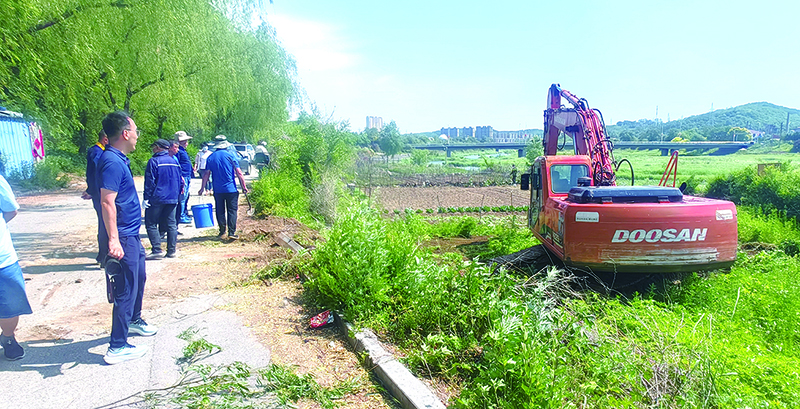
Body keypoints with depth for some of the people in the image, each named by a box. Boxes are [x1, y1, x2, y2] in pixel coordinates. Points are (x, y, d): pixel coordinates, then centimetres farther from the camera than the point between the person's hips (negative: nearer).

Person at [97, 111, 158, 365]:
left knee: (139, 278, 25)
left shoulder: (119, 159, 11)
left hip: (132, 235, 10)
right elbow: (107, 202, -26)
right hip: (123, 238, -10)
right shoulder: (112, 162, -20)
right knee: (126, 291, -4)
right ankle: (117, 347, 5)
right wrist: (113, 240, -30)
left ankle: (134, 320, 46)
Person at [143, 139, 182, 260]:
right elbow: (180, 181, 15)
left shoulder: (154, 161, -9)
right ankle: (172, 250, 10)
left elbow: (150, 182, -11)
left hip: (156, 199, -6)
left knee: (151, 224, 1)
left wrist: (146, 198, -8)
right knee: (171, 224, 9)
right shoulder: (174, 162, 10)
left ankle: (157, 250, -5)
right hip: (172, 199, 6)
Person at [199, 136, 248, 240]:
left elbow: (206, 174, 3)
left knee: (220, 211, 13)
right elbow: (239, 173, -6)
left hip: (217, 190, 3)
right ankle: (231, 232, -5)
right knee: (232, 210, 1)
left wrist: (202, 188, 11)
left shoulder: (210, 157, 3)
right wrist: (244, 187, 1)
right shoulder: (230, 156, -4)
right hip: (231, 189, -2)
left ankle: (222, 231, 17)